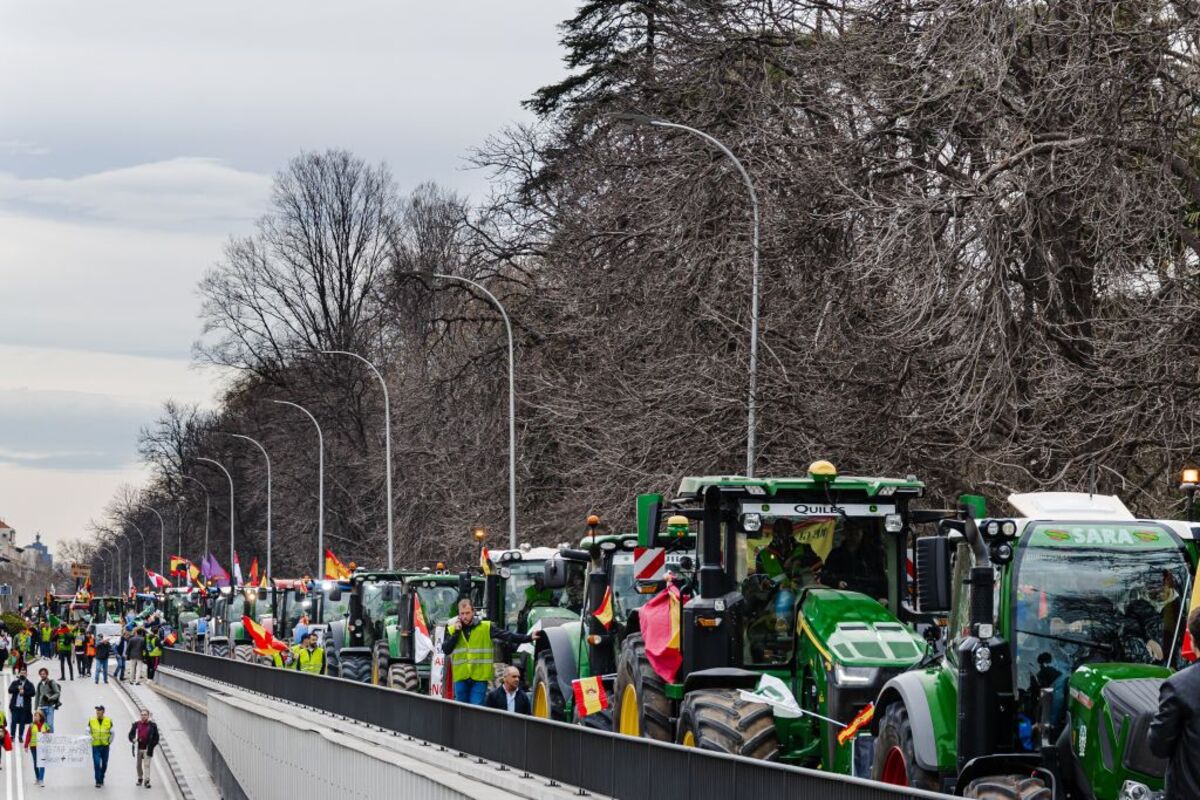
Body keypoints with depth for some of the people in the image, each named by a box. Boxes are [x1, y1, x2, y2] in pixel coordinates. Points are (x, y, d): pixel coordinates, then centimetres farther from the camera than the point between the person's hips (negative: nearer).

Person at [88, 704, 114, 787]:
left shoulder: (109, 721, 0)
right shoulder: (91, 721, -1)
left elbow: (112, 732, 9)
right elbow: (88, 731, 7)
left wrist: (110, 741, 5)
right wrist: (91, 740, -1)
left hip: (105, 746, 1)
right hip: (95, 746, -1)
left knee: (104, 764, 10)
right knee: (96, 763, -10)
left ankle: (101, 778, 28)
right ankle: (98, 781, -7)